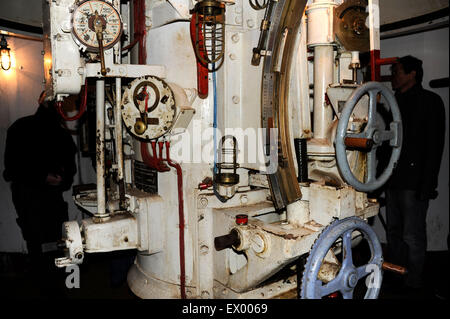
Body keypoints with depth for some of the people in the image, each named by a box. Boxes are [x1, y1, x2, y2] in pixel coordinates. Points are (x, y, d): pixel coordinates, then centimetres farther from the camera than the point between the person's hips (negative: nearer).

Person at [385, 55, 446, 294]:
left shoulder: (429, 100, -3)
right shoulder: (395, 103, 19)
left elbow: (434, 145, -11)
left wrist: (427, 183, -18)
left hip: (414, 182, -7)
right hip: (393, 180, 8)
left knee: (413, 236, -1)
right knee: (394, 232, 15)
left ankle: (413, 284, 13)